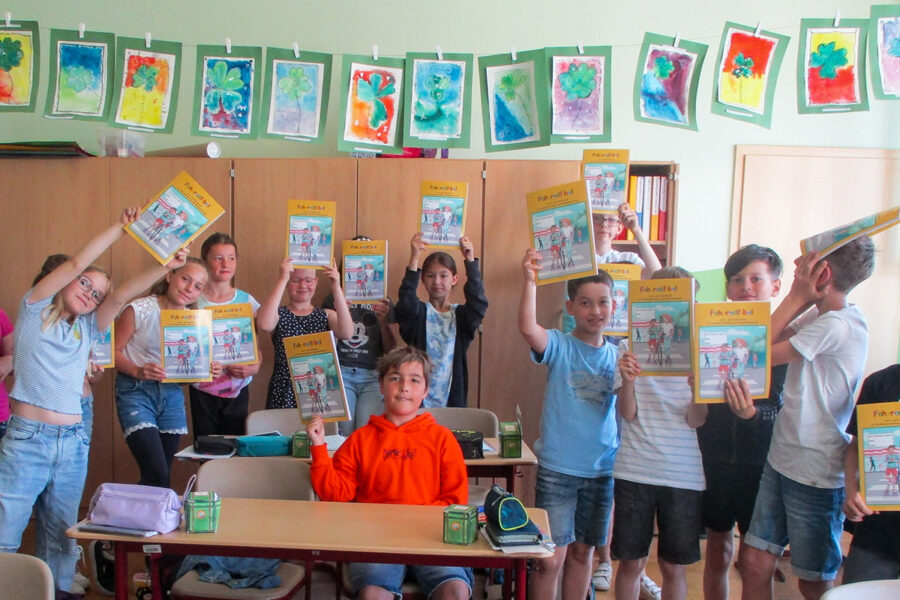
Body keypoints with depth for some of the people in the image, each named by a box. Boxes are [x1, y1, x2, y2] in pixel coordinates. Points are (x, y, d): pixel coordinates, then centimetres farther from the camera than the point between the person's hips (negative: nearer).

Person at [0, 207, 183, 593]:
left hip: (73, 441, 4)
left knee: (60, 532, 11)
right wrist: (121, 226, -1)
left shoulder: (88, 329, 14)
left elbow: (121, 295, 1)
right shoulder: (35, 311, 5)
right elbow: (78, 262, -2)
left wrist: (165, 266, -7)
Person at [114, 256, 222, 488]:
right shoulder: (139, 310, -9)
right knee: (157, 475, -16)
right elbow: (114, 351, -9)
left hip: (173, 394, 5)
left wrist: (210, 370, -6)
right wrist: (138, 371, -25)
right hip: (136, 392, -5)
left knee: (163, 475, 9)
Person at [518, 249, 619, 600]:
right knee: (551, 560, -2)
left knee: (582, 552, 17)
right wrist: (530, 280, -36)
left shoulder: (618, 355, 5)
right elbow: (527, 328, -28)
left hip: (602, 469, 4)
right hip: (557, 468, -4)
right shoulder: (559, 346, -7)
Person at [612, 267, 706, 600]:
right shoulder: (633, 348, -2)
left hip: (685, 475, 1)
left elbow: (696, 420, -6)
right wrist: (627, 381, -26)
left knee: (673, 565, 12)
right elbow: (628, 413, -5)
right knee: (631, 561, 10)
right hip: (635, 471, 0)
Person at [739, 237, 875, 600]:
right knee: (753, 564, 12)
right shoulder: (820, 315, 8)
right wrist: (800, 300, -5)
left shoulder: (836, 325, -21)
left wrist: (796, 296, -12)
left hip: (816, 474, -8)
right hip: (782, 461, 8)